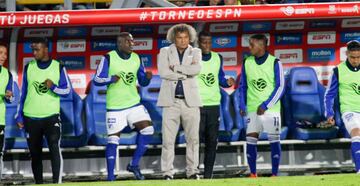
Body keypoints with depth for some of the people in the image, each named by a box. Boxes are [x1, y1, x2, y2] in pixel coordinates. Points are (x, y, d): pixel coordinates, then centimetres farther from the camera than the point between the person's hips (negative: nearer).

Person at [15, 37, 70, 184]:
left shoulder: (58, 67, 0)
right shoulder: (29, 67, 5)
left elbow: (67, 91, 2)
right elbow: (23, 93, 11)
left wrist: (53, 87, -17)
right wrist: (19, 116, 9)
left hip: (51, 117, -2)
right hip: (31, 118, 2)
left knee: (54, 148, -19)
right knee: (35, 153, 8)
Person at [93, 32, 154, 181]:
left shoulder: (136, 58, 6)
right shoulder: (109, 58, -9)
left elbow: (142, 82, 13)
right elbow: (97, 79, -9)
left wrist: (147, 77, -10)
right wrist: (111, 79, -27)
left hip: (134, 104, 5)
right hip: (115, 107, -5)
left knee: (147, 129, -8)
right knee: (113, 139, -4)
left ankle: (134, 165, 6)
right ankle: (110, 176, 4)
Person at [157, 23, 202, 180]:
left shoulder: (195, 52, 11)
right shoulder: (165, 52, 8)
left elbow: (196, 69, -10)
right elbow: (163, 72, -9)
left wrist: (176, 68, -8)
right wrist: (186, 73, -8)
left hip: (190, 100, 1)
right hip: (171, 100, -1)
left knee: (193, 138, 1)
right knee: (168, 139, -5)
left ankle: (192, 171, 8)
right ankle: (167, 172, -1)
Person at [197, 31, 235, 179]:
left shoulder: (218, 58, 10)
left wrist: (227, 82, -3)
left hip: (214, 105, 4)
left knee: (212, 141, 3)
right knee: (196, 139, -6)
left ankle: (208, 174, 7)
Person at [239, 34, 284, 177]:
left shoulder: (274, 63, -6)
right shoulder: (247, 62, 5)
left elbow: (280, 88, -6)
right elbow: (243, 86, 14)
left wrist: (265, 105, -13)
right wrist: (242, 105, 4)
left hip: (271, 109, -3)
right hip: (252, 109, 3)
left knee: (274, 141, -2)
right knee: (250, 141, -2)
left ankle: (274, 174, 3)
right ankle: (253, 174, 5)